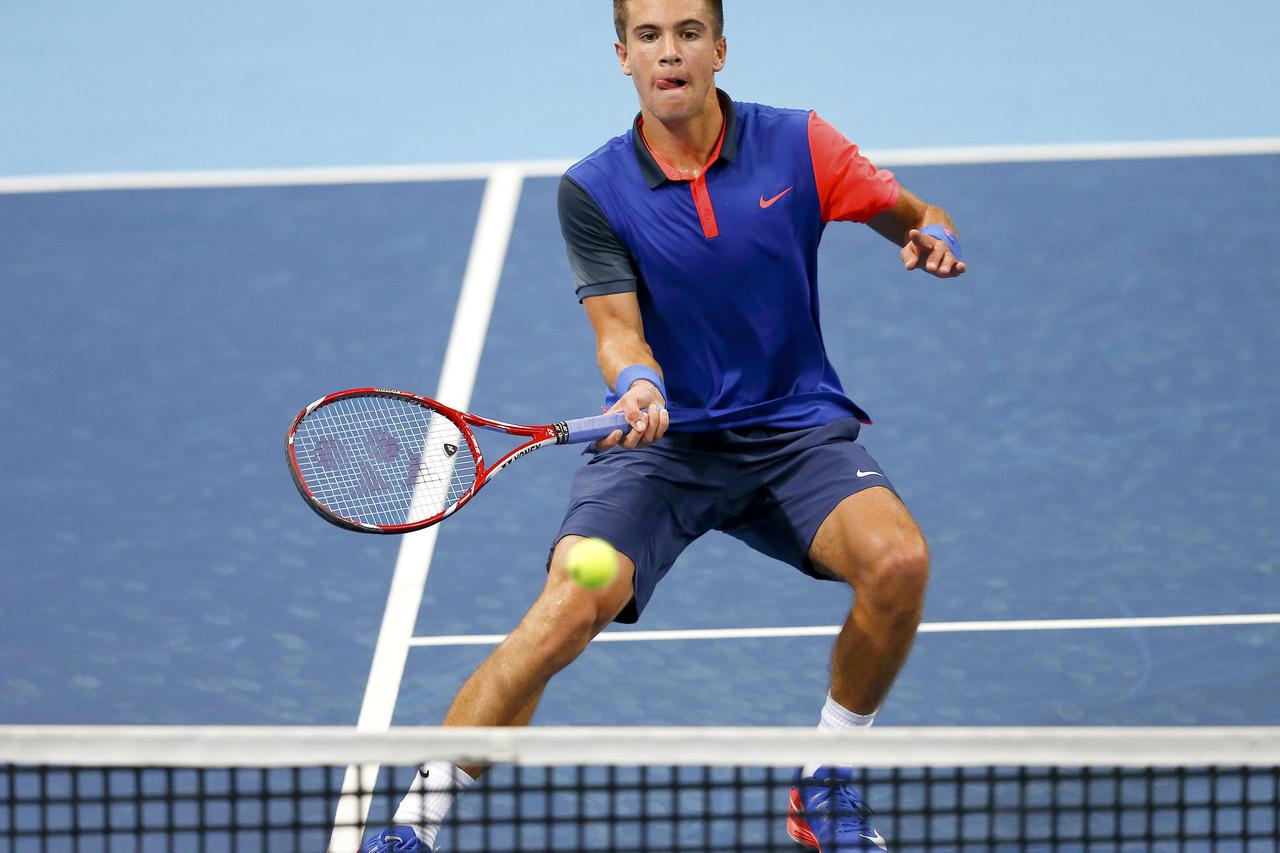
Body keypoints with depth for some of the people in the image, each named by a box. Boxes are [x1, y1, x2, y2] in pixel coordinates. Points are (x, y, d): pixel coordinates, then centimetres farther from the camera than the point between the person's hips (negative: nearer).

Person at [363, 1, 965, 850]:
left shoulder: (796, 145, -2)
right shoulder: (595, 190, -4)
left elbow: (914, 218, 7)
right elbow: (619, 331, -10)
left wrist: (933, 237, -17)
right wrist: (638, 385, -33)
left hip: (793, 430, 1)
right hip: (661, 438, -1)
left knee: (899, 560, -27)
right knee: (567, 612, -25)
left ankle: (826, 785, -2)